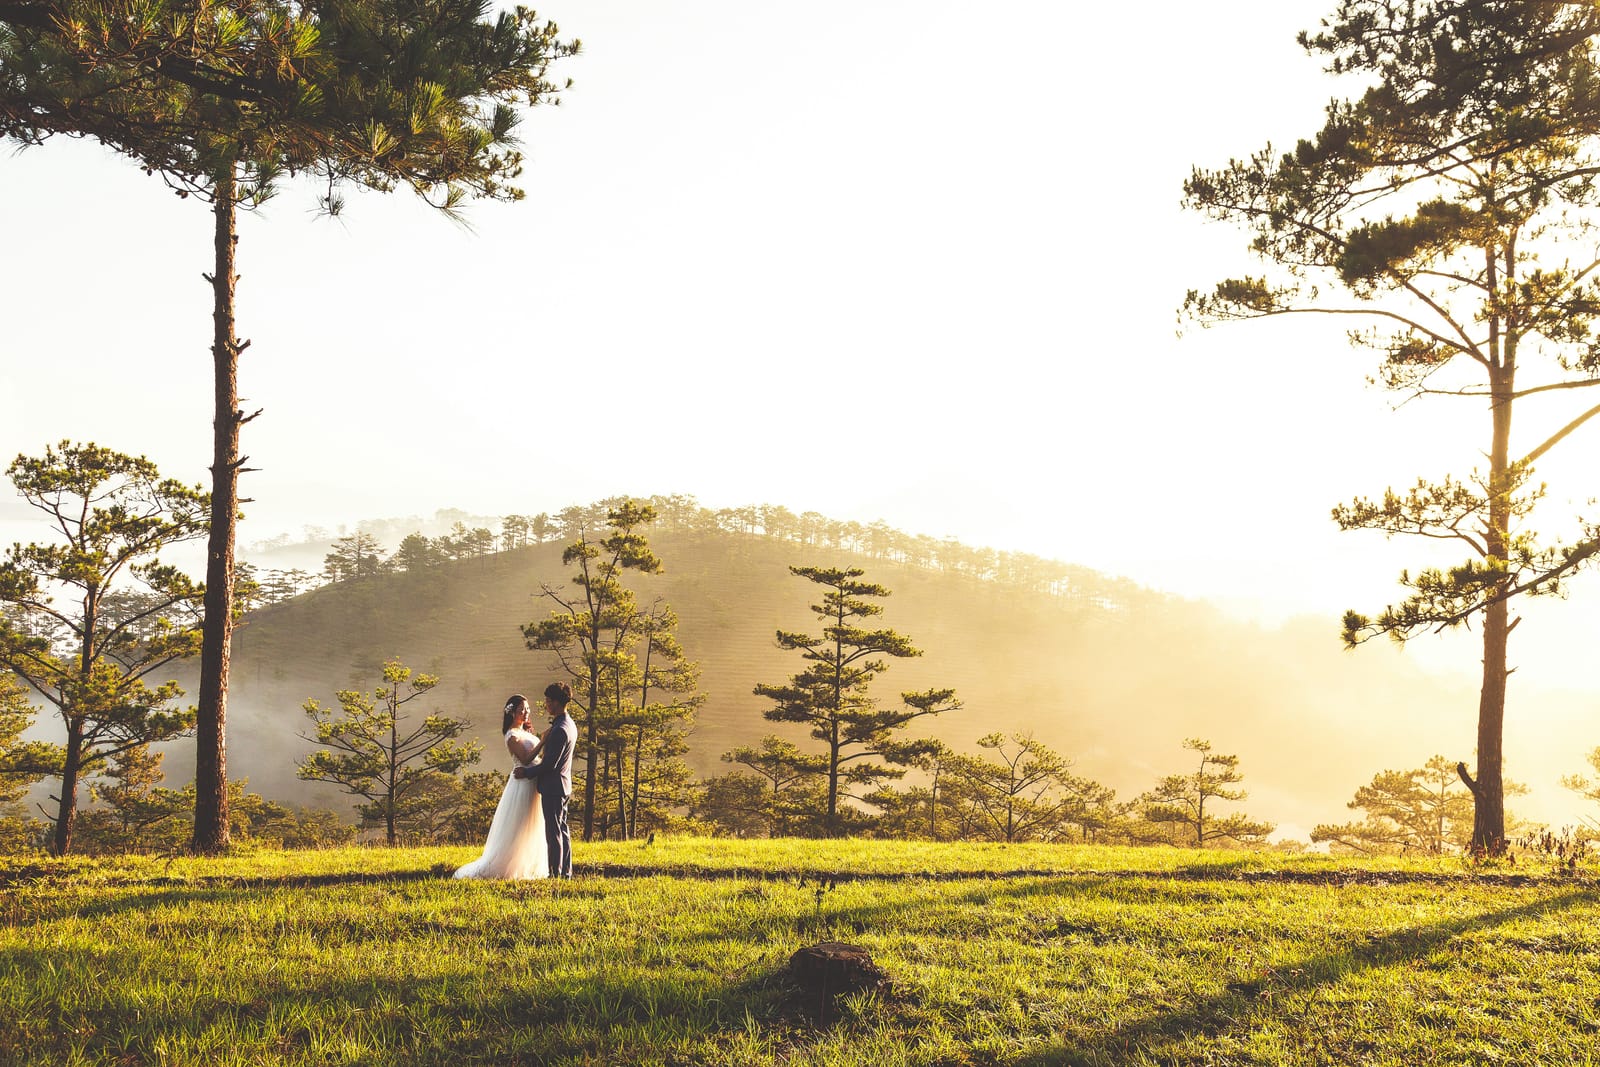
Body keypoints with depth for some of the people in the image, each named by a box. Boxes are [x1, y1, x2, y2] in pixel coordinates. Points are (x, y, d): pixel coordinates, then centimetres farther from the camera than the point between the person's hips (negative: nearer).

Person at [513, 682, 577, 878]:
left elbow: (549, 764, -22)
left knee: (554, 832, -5)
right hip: (562, 787, 10)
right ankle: (565, 871, 20)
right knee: (562, 830, 14)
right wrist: (531, 767, 15)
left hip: (552, 787, -10)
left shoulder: (560, 730, -22)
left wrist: (527, 772, -10)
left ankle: (555, 873, -2)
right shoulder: (569, 725, 10)